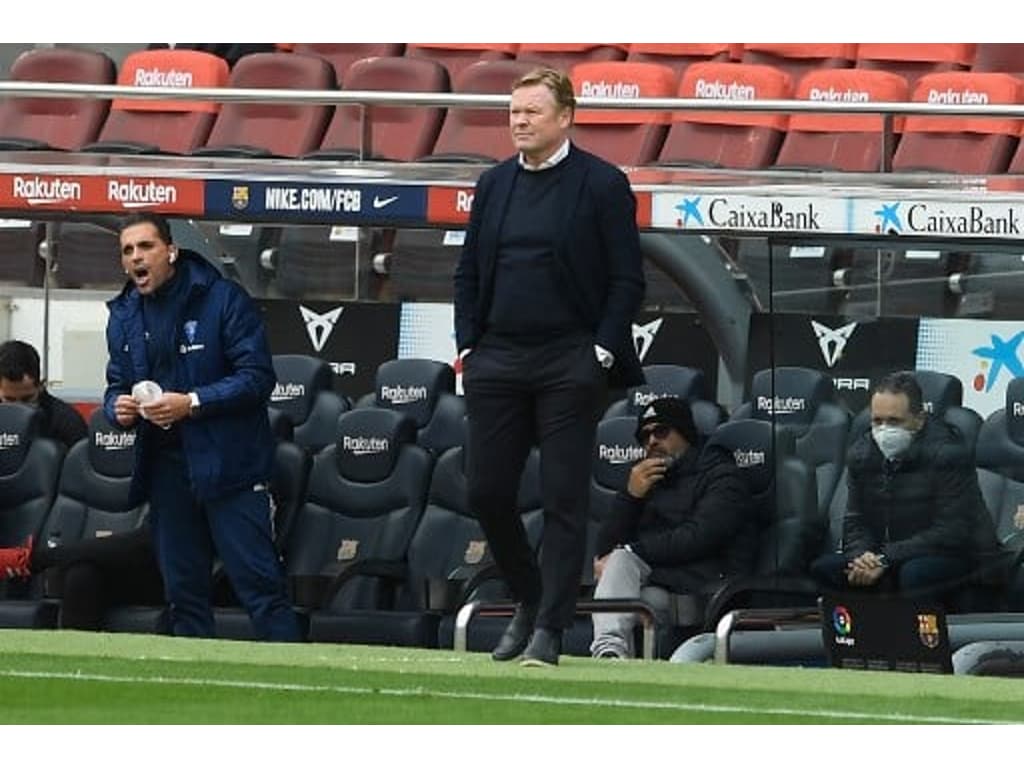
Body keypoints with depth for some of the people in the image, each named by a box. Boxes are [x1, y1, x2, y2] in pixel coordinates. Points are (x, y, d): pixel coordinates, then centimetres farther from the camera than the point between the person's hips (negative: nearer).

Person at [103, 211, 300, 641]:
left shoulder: (223, 299, -8)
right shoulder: (123, 315, 10)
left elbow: (257, 377, -12)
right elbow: (117, 385, 18)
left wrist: (191, 404, -21)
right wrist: (118, 408, -6)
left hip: (227, 463, -6)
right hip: (164, 466, 6)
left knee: (258, 581, -9)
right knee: (183, 590, 11)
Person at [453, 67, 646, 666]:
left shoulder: (603, 184, -3)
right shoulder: (495, 184, 13)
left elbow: (627, 280, -3)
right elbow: (469, 273, 17)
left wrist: (602, 352, -10)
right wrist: (467, 345, 7)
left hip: (569, 363, -5)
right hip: (497, 360, 5)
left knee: (564, 498, -4)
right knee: (487, 491, 4)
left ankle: (550, 628, 0)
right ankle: (529, 600, 24)